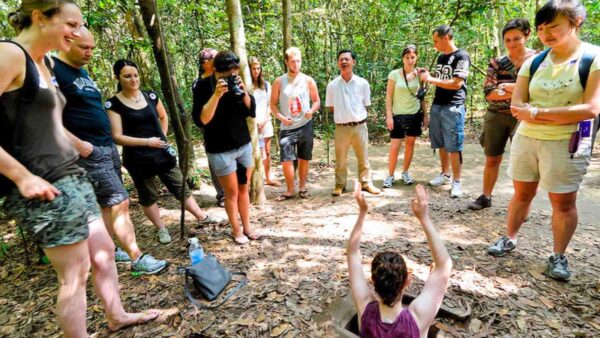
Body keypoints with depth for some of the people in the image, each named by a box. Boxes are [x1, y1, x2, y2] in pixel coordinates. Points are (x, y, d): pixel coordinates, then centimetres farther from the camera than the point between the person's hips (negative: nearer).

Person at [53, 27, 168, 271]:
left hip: (108, 147, 9)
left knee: (109, 205, 12)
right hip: (89, 152, -9)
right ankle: (137, 259, 1)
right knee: (120, 203, -8)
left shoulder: (82, 72, 18)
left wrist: (110, 142, 18)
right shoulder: (52, 70, -11)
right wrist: (78, 144, -20)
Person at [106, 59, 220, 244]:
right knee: (148, 196, 10)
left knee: (181, 187, 10)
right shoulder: (114, 104, -10)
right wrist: (147, 141, -19)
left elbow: (163, 116, 20)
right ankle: (161, 229, 26)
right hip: (137, 159, -3)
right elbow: (117, 136, -14)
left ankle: (202, 217, 22)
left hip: (161, 153, 3)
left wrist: (163, 137, 8)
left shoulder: (150, 95, 2)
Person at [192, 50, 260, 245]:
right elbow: (201, 119, -21)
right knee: (232, 192, 5)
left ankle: (247, 227, 27)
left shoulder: (236, 83, 2)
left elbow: (252, 112, -1)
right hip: (220, 151, -4)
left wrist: (244, 93, -17)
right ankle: (236, 231, 22)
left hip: (244, 145, 5)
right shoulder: (203, 86, -11)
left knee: (244, 189, 13)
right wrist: (216, 95, -29)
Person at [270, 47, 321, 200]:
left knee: (303, 159, 9)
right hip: (287, 127, 0)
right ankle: (290, 190, 13)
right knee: (286, 160, -4)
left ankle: (302, 187, 25)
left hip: (305, 126, 1)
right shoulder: (279, 82, -1)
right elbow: (273, 104, 3)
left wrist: (311, 111, -15)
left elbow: (317, 101, 7)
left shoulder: (308, 80, 1)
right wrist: (281, 117, -14)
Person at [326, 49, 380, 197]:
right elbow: (331, 108, 8)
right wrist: (343, 114, 4)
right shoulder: (332, 85, 0)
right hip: (341, 127, 0)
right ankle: (340, 185, 21)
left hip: (359, 126, 0)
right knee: (340, 159, 8)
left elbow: (366, 105, 9)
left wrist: (356, 115, 3)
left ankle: (366, 183, 24)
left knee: (363, 157, 10)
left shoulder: (363, 83, 0)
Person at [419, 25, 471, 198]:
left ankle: (457, 182, 4)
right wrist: (426, 76, 4)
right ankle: (445, 175, 24)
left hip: (453, 108, -7)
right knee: (441, 144, 12)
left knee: (454, 146, -4)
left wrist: (430, 79, -13)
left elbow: (456, 84, -17)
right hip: (437, 106, 7)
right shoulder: (441, 58, 16)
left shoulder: (462, 56, -8)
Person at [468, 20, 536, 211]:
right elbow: (489, 93, -9)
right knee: (492, 159, 10)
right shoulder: (497, 63, 2)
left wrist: (508, 87, -16)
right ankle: (486, 197, 23)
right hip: (496, 117, 2)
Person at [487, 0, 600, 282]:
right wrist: (561, 116, -15)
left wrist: (538, 112, -17)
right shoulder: (533, 63, 4)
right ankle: (509, 240, 28)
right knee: (522, 193, 13)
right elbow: (517, 107, -3)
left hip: (567, 144, -3)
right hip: (525, 139, 4)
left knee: (564, 202, 5)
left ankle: (559, 256, 20)